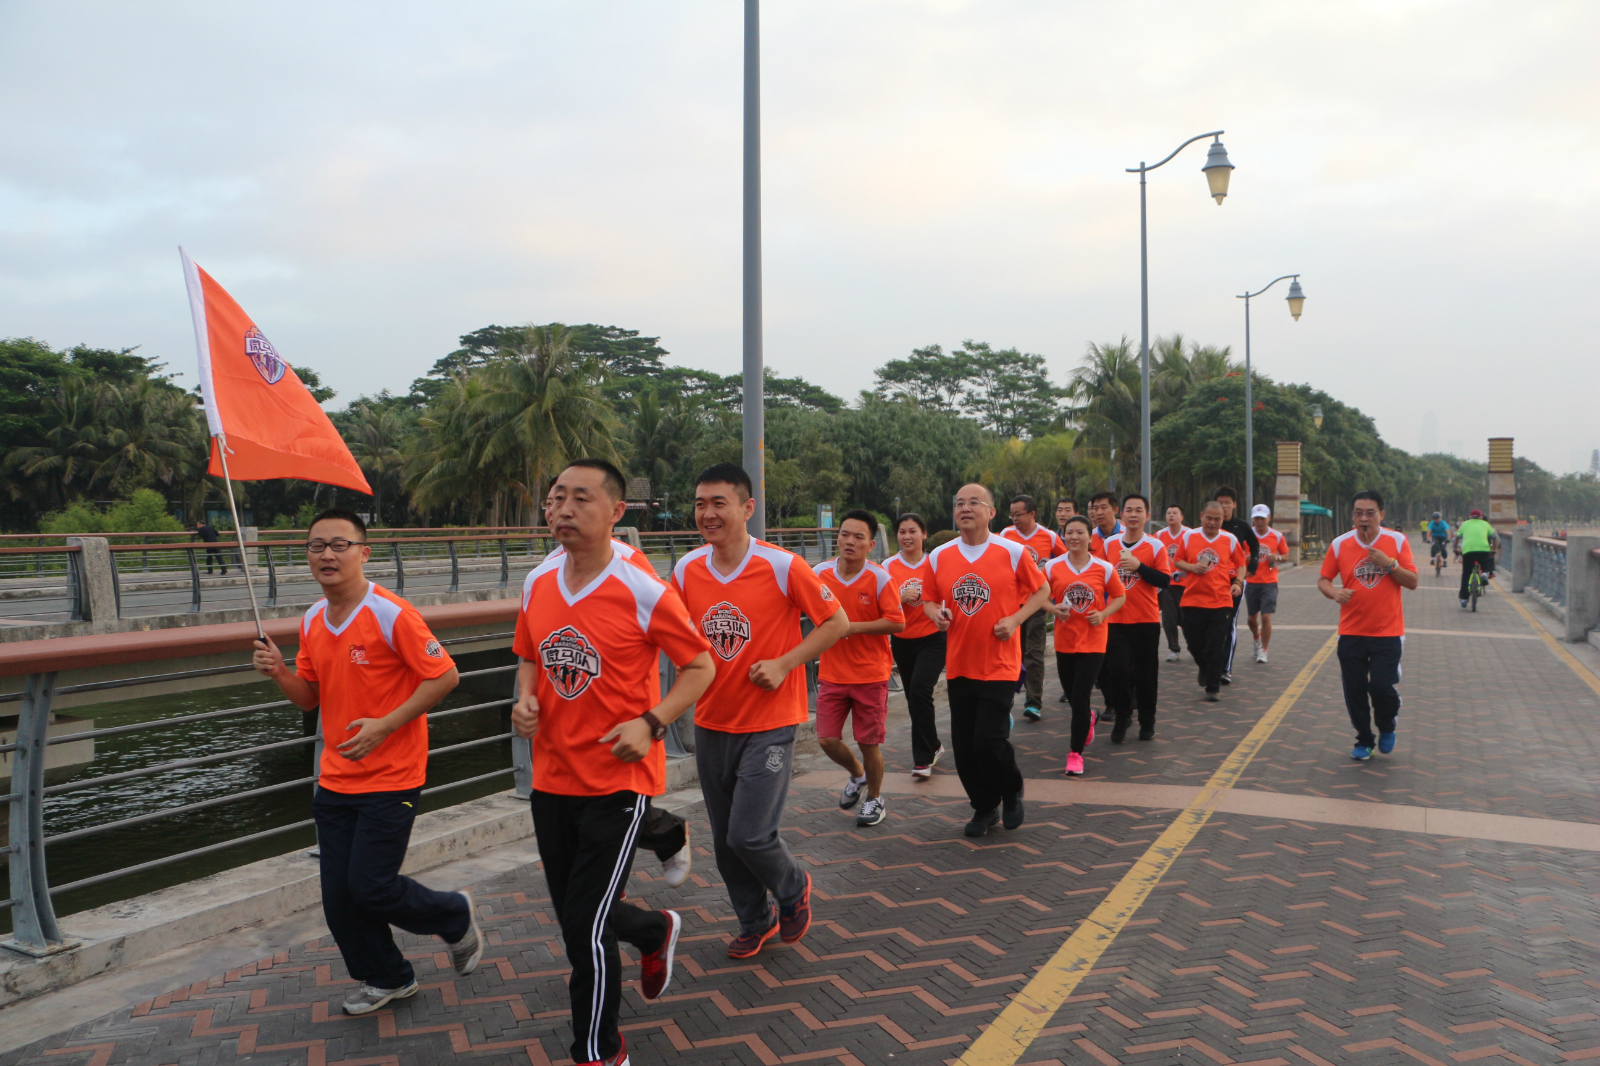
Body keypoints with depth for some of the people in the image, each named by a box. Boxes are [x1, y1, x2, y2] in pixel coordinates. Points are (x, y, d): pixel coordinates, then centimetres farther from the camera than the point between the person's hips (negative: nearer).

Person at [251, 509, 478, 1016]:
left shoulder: (391, 615, -17)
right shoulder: (312, 621, 6)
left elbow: (444, 675, -16)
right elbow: (310, 697, 15)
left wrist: (385, 725, -21)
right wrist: (280, 673, -6)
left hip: (390, 778, -7)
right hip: (335, 779, 7)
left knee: (371, 887, -6)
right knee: (339, 896, 9)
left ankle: (456, 917, 23)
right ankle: (387, 979, 32)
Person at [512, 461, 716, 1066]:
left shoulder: (643, 593, -15)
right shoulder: (537, 584, 2)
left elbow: (701, 666, -7)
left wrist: (651, 723, -19)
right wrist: (525, 700, -2)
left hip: (617, 781, -6)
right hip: (552, 778, 6)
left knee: (586, 928, -5)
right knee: (574, 917, 18)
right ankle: (657, 931, 49)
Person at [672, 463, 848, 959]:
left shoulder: (782, 567, -15)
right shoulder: (686, 570, -1)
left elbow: (837, 622, -8)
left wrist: (784, 664, -16)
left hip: (769, 723, -5)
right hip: (711, 723, 5)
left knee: (749, 834, -10)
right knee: (724, 840, 13)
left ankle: (793, 888, 24)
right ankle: (756, 922, 36)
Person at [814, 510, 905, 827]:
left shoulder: (880, 579, -12)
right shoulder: (820, 573, -1)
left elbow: (897, 623, -16)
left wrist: (852, 627, -20)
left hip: (870, 674, -3)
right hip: (832, 673, 3)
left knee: (869, 742, 5)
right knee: (827, 739, 1)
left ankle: (874, 798, 30)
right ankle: (857, 774, 33)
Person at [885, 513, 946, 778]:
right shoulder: (889, 566, 0)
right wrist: (902, 597, -18)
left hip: (932, 639, -4)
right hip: (902, 641, 4)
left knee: (919, 689, -20)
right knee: (913, 697, 12)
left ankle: (923, 757, -7)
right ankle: (933, 746, 36)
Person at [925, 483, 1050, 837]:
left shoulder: (1013, 552, -5)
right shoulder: (939, 557, 3)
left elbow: (1042, 590, 4)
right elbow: (930, 601, 14)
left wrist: (1016, 619, -11)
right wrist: (936, 614, -9)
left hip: (999, 665, -4)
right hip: (958, 665, 4)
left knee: (989, 741, -10)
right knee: (963, 745, 7)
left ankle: (1013, 792, 22)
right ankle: (984, 808, 30)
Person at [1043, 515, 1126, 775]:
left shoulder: (1104, 568, -4)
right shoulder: (1052, 567, -2)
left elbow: (1120, 596, 7)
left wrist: (1104, 614, -10)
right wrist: (1053, 609, -15)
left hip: (1093, 642, -2)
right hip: (1064, 641, 2)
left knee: (1080, 697, -8)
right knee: (1072, 695, 12)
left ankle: (1076, 753, 6)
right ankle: (1088, 718, 50)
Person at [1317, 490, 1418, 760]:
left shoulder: (1397, 541, -3)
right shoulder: (1340, 544, -1)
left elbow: (1413, 582, -2)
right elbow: (1323, 580, 5)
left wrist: (1389, 563, -18)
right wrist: (1334, 593, -17)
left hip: (1388, 632, -2)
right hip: (1351, 632, 2)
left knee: (1382, 686, -11)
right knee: (1354, 691, 4)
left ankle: (1387, 728, 22)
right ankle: (1364, 740, 25)